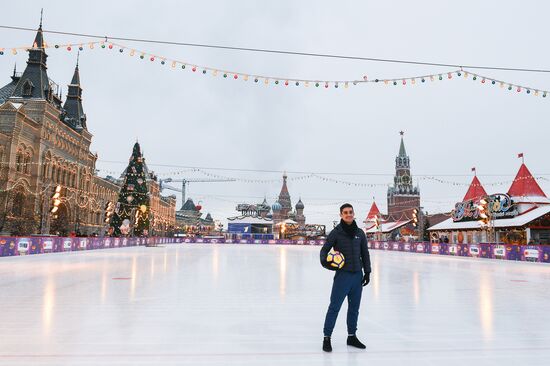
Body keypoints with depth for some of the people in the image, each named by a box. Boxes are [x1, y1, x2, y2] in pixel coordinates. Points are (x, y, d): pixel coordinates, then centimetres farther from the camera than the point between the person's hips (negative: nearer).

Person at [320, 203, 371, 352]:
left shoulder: (360, 233, 7)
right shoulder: (336, 232, -6)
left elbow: (365, 253, 13)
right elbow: (325, 249, -5)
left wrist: (367, 272, 9)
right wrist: (325, 261, -24)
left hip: (358, 275, 5)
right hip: (342, 274, -5)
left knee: (354, 307, 14)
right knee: (334, 307, -4)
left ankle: (352, 337, 29)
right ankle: (327, 338, 8)